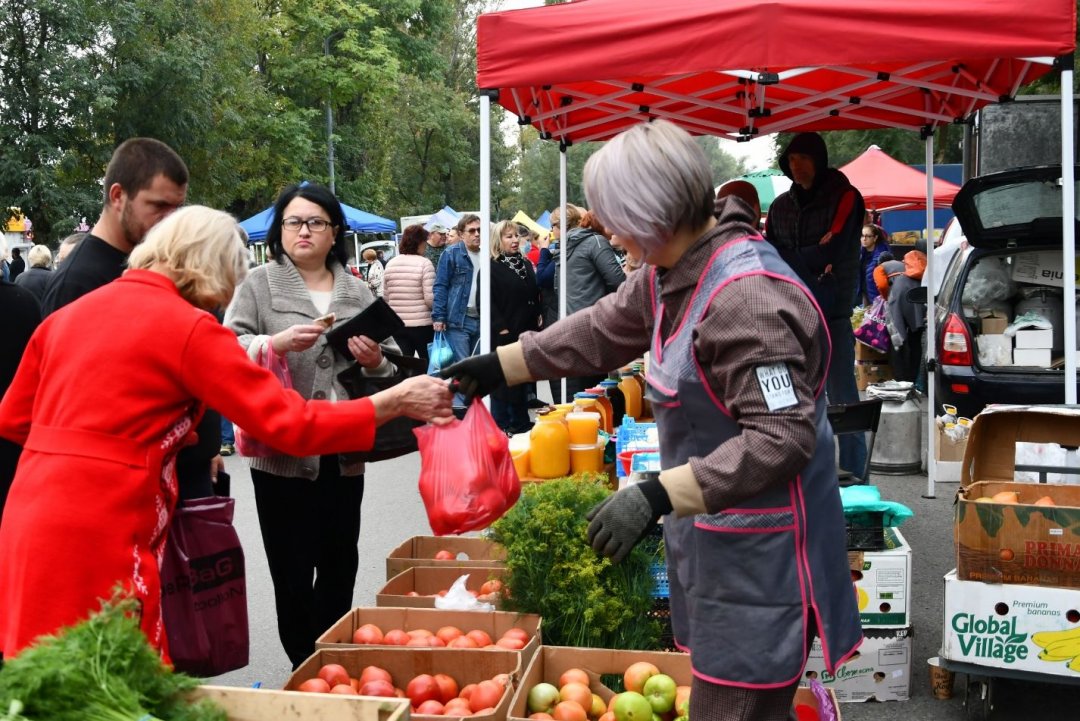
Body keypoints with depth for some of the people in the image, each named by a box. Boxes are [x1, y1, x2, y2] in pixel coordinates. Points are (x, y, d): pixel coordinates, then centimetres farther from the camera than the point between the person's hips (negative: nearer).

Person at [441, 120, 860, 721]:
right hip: (714, 538, 10)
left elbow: (783, 438, -29)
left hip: (759, 557, -10)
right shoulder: (673, 274, 6)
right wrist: (497, 366, 22)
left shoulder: (747, 298, -26)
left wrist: (657, 497, -32)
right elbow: (602, 331, 19)